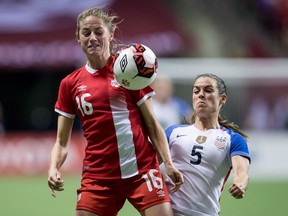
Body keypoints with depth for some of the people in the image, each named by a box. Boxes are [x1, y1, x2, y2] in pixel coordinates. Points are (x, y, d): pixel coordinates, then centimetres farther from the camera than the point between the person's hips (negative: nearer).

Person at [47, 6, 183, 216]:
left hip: (142, 170, -2)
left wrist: (169, 163, -7)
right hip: (97, 175, 2)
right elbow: (62, 141, 11)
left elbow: (152, 124, 4)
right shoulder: (70, 84, 9)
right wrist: (54, 168, -8)